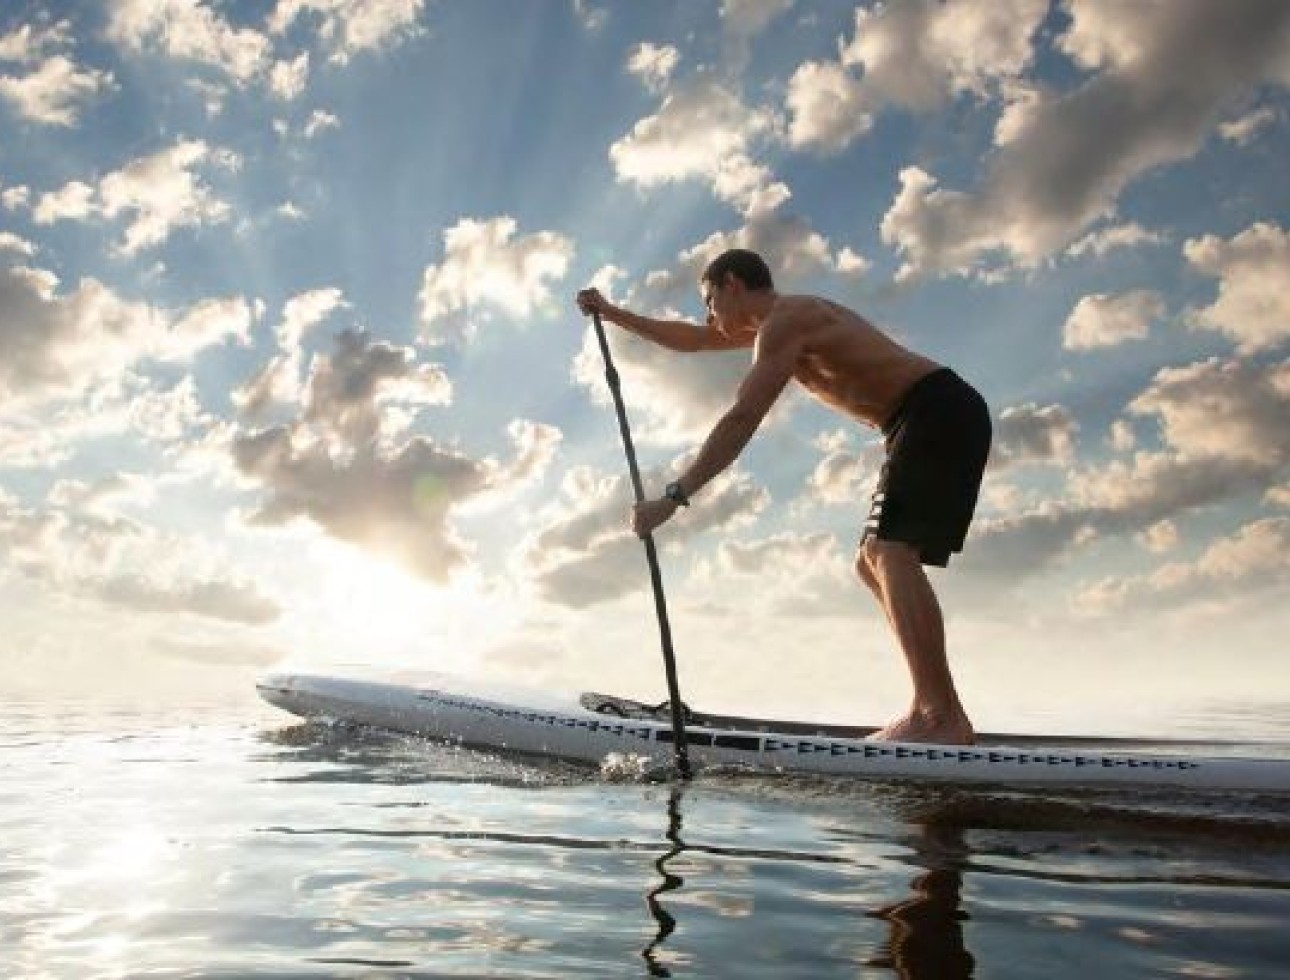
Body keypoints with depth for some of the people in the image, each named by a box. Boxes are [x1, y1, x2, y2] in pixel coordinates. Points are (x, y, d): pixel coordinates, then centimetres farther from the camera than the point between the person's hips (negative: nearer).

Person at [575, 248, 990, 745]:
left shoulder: (784, 323, -11)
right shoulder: (784, 319, 21)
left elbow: (739, 423, -21)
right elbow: (689, 340, 32)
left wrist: (672, 497, -20)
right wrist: (612, 313, 33)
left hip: (941, 411, -10)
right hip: (931, 422, 10)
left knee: (891, 551, -22)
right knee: (873, 561, 6)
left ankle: (943, 717, -27)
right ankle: (937, 711, 2)